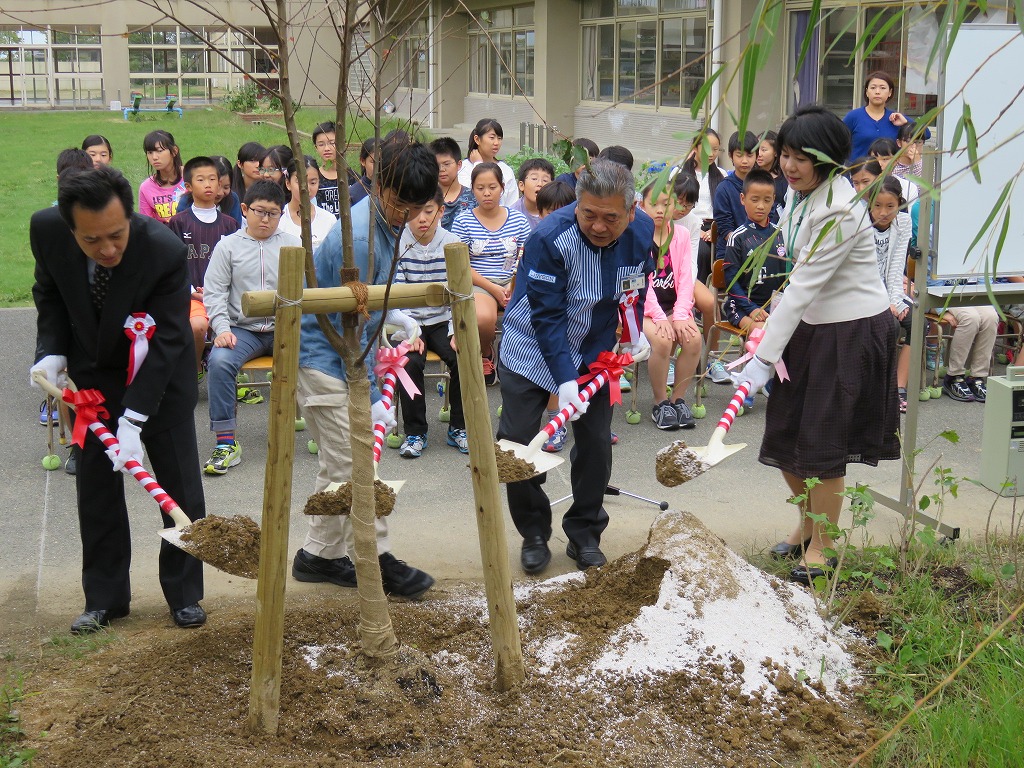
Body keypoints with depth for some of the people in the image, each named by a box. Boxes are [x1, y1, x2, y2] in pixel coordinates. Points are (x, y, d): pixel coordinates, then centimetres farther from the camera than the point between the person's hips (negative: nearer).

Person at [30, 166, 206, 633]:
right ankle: (105, 598, 15)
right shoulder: (46, 231, -22)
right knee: (96, 482, 4)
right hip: (92, 370, 3)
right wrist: (51, 352, -15)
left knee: (179, 481, 1)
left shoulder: (165, 250, -33)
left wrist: (133, 419, -33)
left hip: (161, 369, -2)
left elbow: (166, 340, -29)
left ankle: (184, 594, 14)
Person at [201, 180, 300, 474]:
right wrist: (222, 328, -13)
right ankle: (226, 441, -21)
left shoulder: (293, 245, 11)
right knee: (219, 361, -30)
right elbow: (214, 292, 4)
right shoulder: (228, 246, 9)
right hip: (243, 329, 0)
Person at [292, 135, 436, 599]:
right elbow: (349, 327, -23)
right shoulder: (358, 238, -26)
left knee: (339, 465, 13)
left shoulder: (389, 221, 4)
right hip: (322, 356, -10)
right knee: (353, 465, -6)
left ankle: (319, 554, 21)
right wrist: (372, 397, -20)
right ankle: (378, 559, 3)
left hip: (344, 351, 10)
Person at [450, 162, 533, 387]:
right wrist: (493, 289, -13)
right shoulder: (463, 221, 3)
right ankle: (485, 355, 2)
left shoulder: (518, 220, 10)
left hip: (513, 283, 2)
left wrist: (514, 287, -12)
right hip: (477, 283, -2)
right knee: (484, 317, -36)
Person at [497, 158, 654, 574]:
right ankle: (534, 534, 13)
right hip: (532, 349, -3)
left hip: (594, 350, 4)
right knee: (517, 443, -5)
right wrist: (564, 380, -34)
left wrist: (634, 333, -1)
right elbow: (547, 317, -29)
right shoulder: (550, 238, -29)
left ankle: (585, 533, 19)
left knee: (595, 442, 1)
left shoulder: (642, 232, -13)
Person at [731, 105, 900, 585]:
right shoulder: (800, 191, 1)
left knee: (822, 444, -2)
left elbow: (804, 288, -28)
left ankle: (820, 547, 15)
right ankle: (808, 524, 33)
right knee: (784, 437, 11)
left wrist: (764, 358, -28)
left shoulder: (840, 210, -26)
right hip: (811, 325, 9)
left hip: (852, 331, -8)